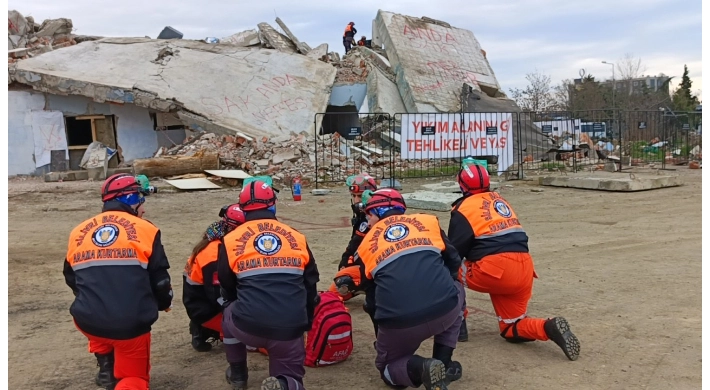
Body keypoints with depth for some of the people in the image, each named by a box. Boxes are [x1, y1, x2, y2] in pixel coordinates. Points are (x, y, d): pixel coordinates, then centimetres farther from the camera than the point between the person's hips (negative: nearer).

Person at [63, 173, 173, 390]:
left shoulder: (78, 232, 9)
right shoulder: (144, 229, -1)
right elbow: (159, 279, 1)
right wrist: (164, 303, 23)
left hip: (87, 321, 4)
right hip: (131, 325, -3)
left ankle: (107, 370, 33)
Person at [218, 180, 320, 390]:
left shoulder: (231, 240, 6)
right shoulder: (297, 238, 11)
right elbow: (311, 286, 20)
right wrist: (306, 323, 34)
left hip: (249, 326, 0)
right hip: (290, 329, 1)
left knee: (229, 315, 34)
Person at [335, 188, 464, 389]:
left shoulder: (367, 243, 19)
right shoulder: (428, 221, 18)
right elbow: (454, 261, 26)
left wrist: (382, 339, 42)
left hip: (399, 322, 0)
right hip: (444, 310, 0)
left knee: (387, 366, 30)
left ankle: (418, 368, -5)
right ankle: (443, 364, 23)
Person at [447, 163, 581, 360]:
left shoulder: (465, 207, 2)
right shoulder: (500, 200, 24)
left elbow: (454, 251, -2)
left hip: (494, 269, -7)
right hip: (524, 270, 7)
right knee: (512, 330, 18)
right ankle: (549, 327, -8)